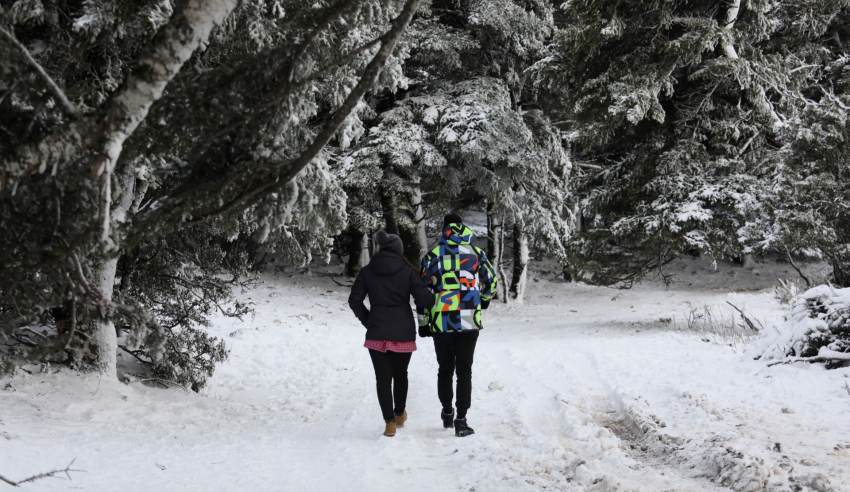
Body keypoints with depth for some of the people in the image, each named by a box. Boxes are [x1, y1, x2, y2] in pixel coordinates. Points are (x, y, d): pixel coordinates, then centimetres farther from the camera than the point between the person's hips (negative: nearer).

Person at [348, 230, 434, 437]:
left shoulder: (367, 272, 1)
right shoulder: (407, 271, -5)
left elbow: (354, 300, 0)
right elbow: (423, 298, -12)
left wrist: (368, 320, 9)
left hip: (376, 333, 0)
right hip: (403, 333, 0)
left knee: (383, 377, 4)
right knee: (400, 374, 20)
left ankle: (390, 422, -1)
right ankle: (399, 414, 33)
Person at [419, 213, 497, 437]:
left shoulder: (433, 255, 1)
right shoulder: (476, 253, 3)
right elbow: (491, 281, 14)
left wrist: (423, 322, 9)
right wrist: (485, 300, 34)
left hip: (441, 322, 0)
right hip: (469, 321, 0)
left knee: (445, 369, 16)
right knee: (464, 370, 3)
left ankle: (447, 412, 28)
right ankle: (461, 420, -2)